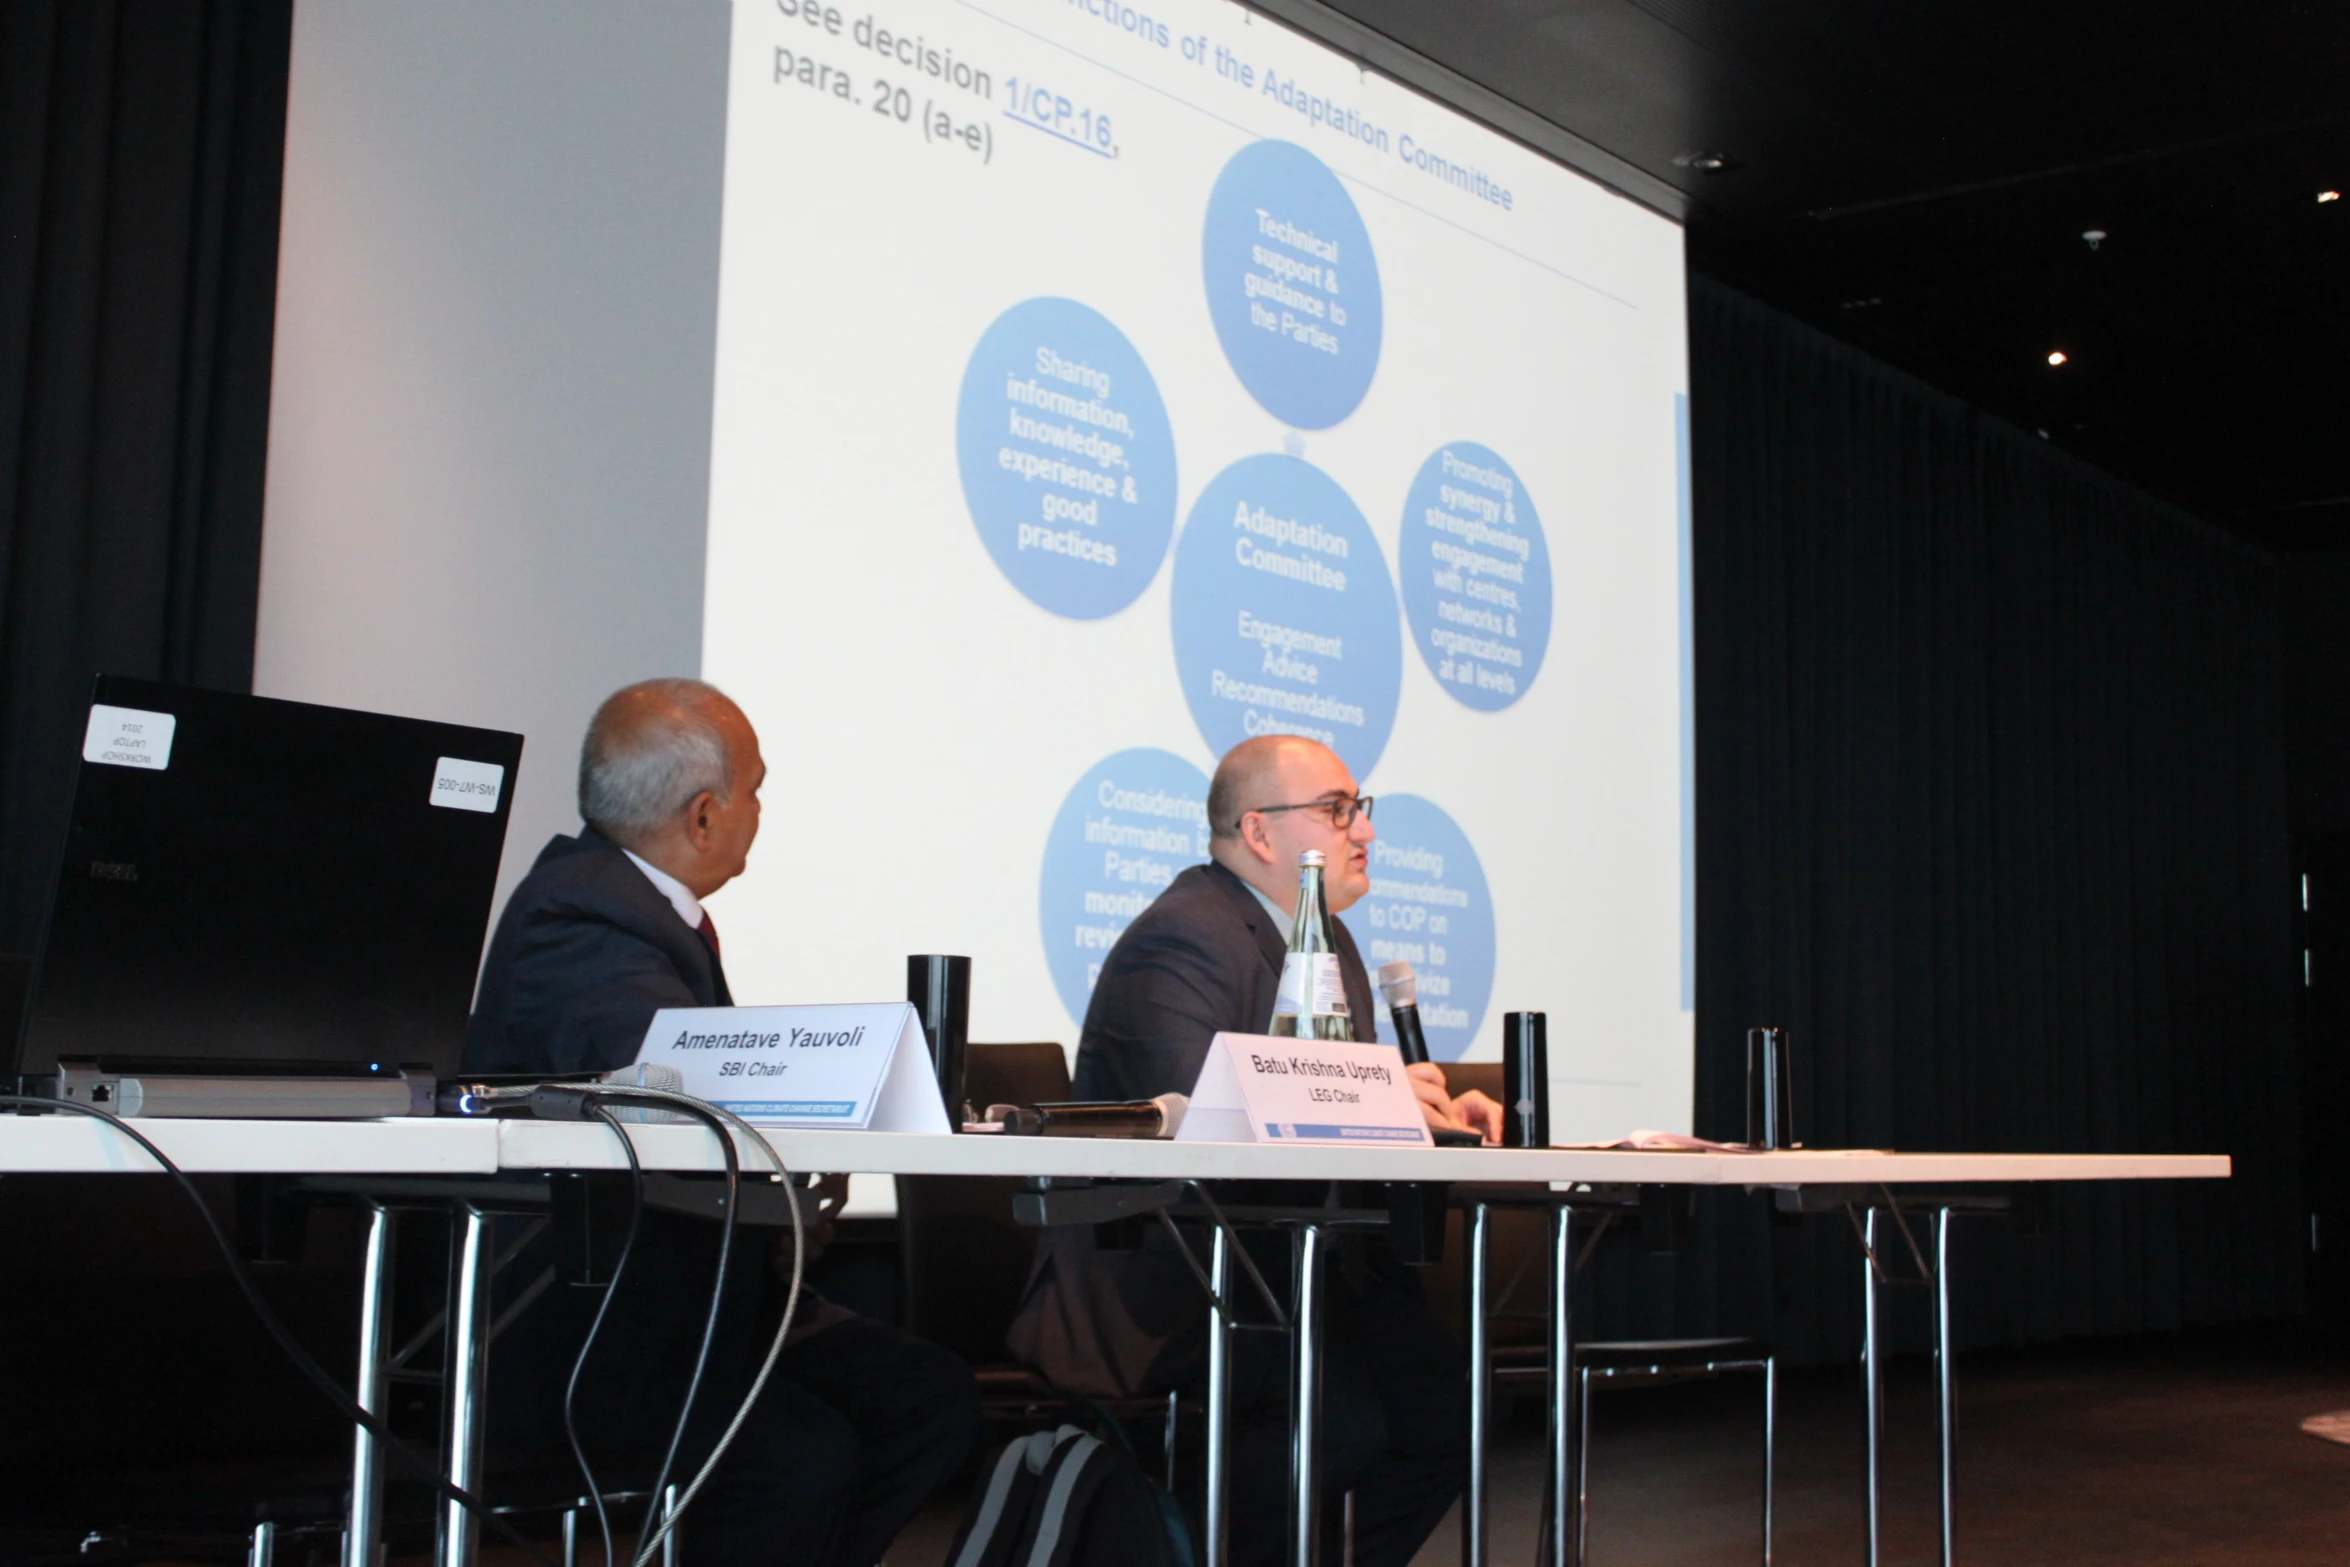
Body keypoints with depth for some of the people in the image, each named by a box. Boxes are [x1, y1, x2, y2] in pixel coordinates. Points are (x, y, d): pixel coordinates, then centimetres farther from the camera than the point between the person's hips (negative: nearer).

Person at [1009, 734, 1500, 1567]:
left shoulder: (1328, 943, 18)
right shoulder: (1182, 940, -14)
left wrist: (1431, 1114, -3)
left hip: (1284, 1270, 9)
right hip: (1150, 1286, -9)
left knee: (1448, 1396, -9)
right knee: (1343, 1417, -27)